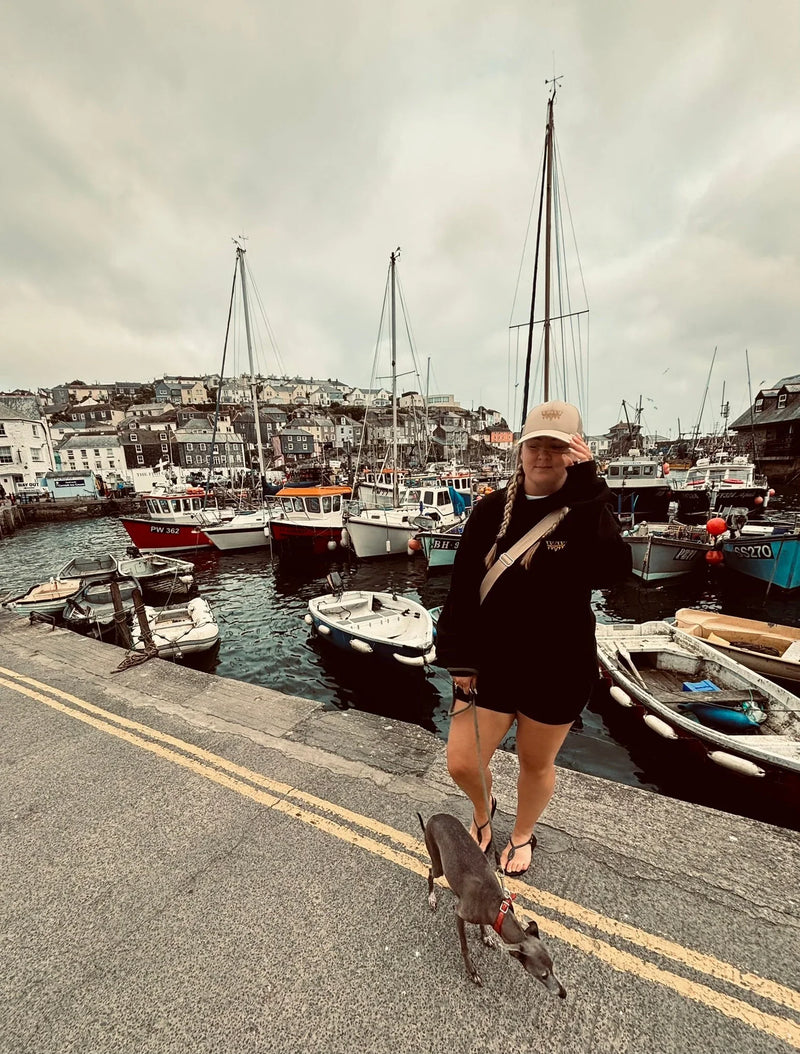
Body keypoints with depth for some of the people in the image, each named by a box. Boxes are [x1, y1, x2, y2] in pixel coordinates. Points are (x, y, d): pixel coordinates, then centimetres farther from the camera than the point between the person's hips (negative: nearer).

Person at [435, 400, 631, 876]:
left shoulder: (587, 510, -8)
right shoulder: (493, 510, -5)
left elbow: (611, 569, -29)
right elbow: (462, 588, -3)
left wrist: (585, 490, -31)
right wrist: (459, 658, -5)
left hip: (557, 671, -1)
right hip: (491, 663, 2)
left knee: (537, 764, 20)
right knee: (462, 763, 8)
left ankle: (522, 835, 53)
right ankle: (484, 810, 46)